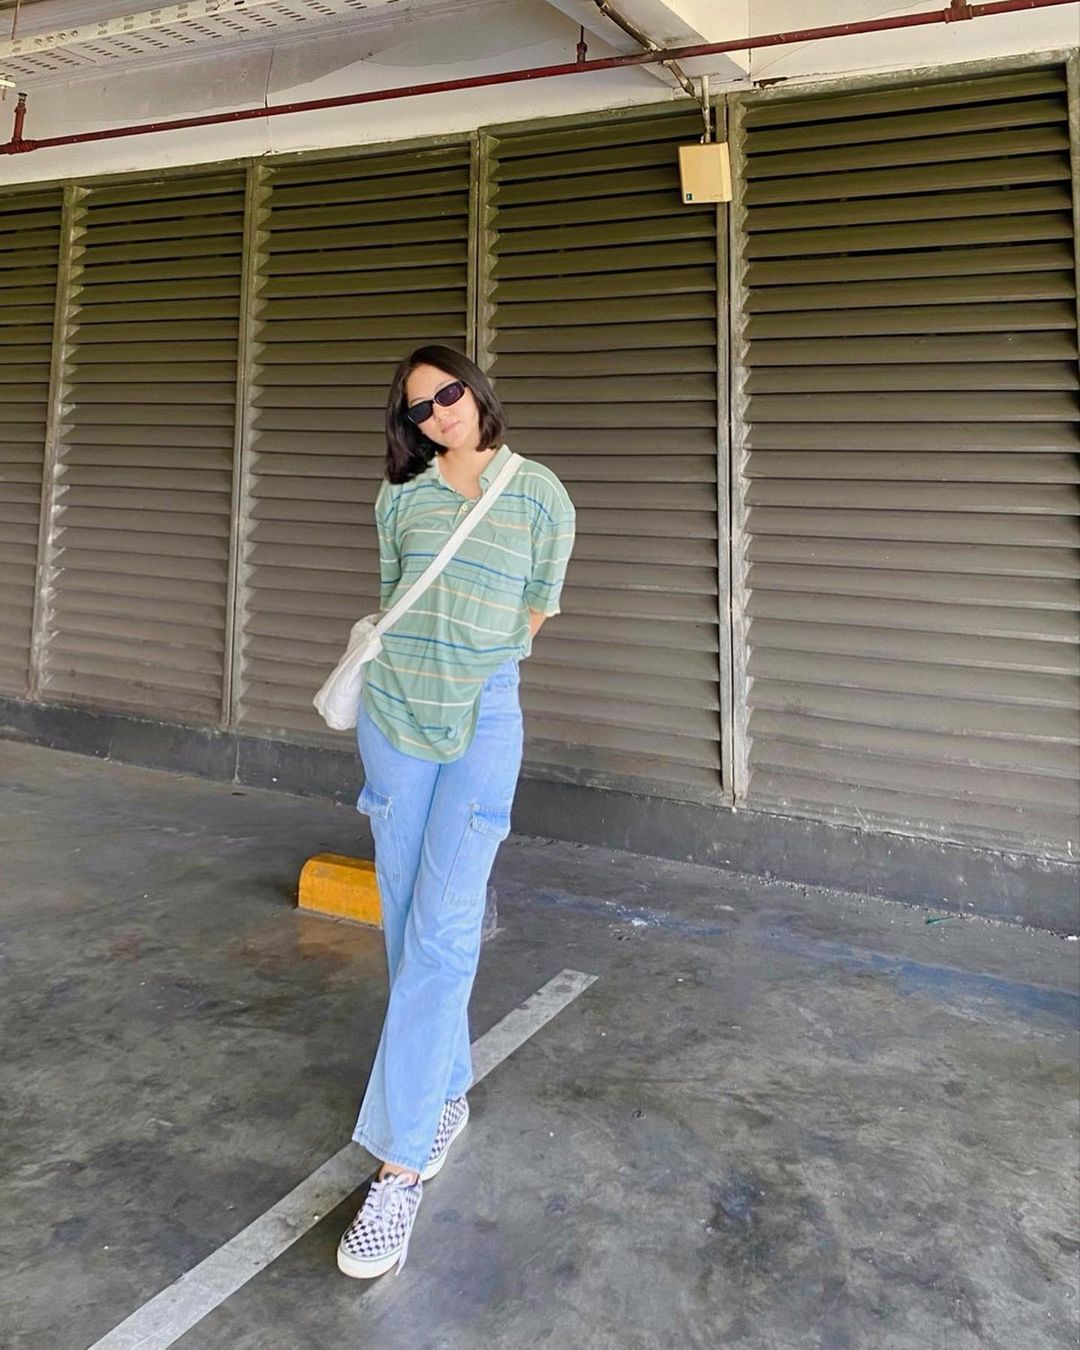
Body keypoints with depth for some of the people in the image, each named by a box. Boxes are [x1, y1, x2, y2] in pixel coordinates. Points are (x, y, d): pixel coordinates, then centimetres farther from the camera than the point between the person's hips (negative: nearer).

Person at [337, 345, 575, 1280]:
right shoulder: (401, 496, 7)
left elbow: (540, 606, 10)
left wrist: (475, 659, 10)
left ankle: (400, 1168, -5)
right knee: (407, 920, 8)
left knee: (442, 931, -10)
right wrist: (413, 667, 11)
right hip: (393, 713, 4)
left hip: (484, 719, -3)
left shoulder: (540, 492, 1)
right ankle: (447, 1096, 27)